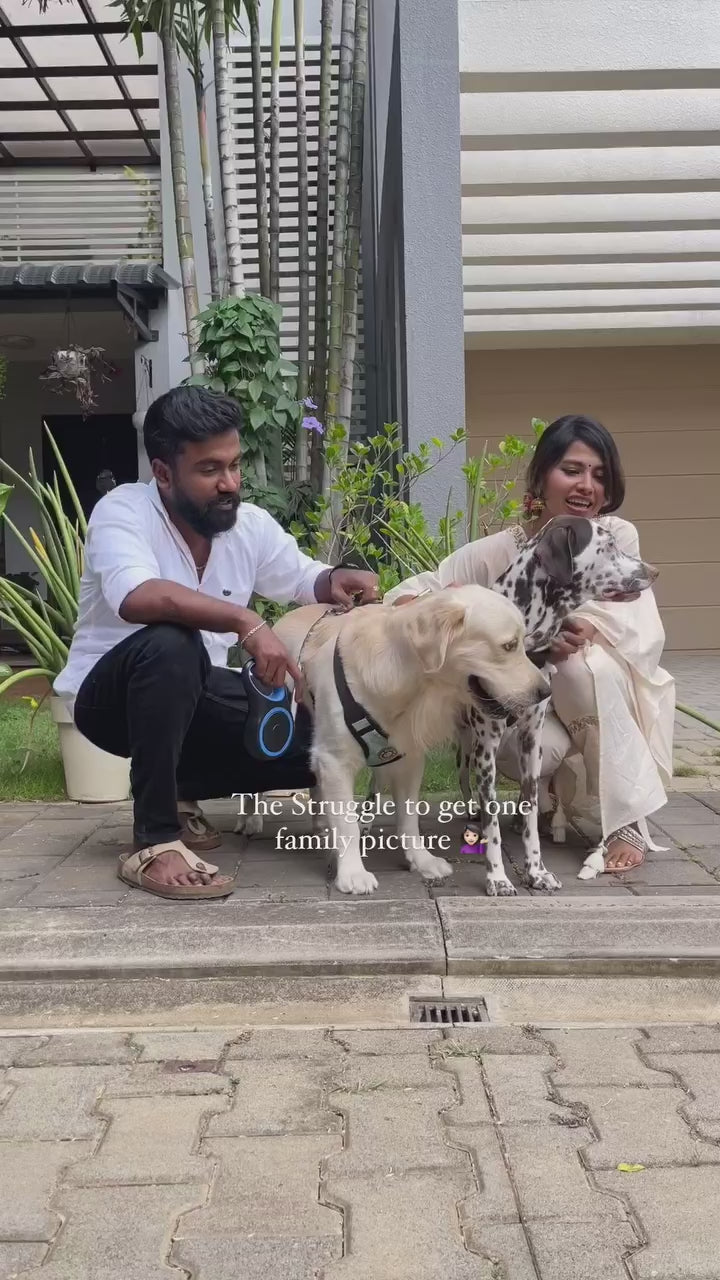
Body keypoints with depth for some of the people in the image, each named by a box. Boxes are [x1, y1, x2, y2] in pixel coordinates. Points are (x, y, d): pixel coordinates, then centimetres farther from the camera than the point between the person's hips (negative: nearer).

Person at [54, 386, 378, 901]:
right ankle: (153, 842, -30)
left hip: (195, 695, 6)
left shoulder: (251, 523, -4)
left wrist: (336, 580, -14)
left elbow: (303, 580, 11)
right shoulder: (123, 511, -22)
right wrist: (246, 622, -46)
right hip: (109, 694, -6)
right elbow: (136, 598, -41)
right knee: (171, 645, -39)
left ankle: (180, 789, 12)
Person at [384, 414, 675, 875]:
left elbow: (643, 636, -19)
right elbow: (406, 596, -18)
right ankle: (552, 793, 6)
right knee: (538, 748, -34)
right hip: (522, 700, 0)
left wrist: (587, 628, -40)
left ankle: (628, 822, -21)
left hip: (599, 700, 1)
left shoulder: (619, 537, -14)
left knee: (587, 664, -33)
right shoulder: (496, 553, -17)